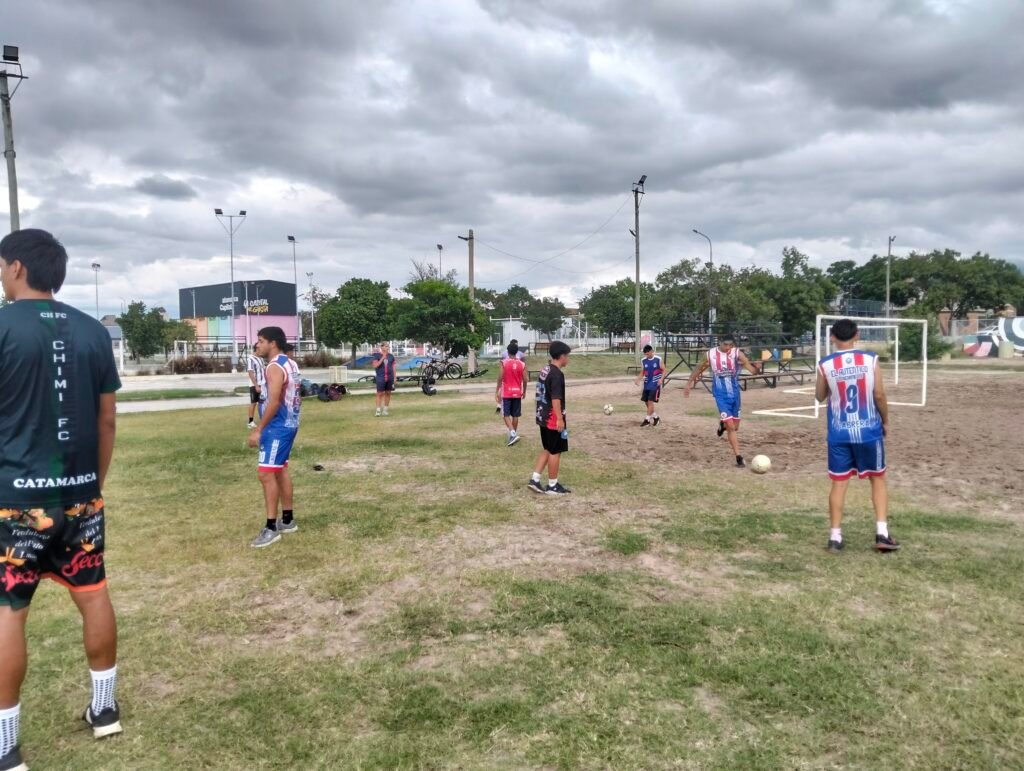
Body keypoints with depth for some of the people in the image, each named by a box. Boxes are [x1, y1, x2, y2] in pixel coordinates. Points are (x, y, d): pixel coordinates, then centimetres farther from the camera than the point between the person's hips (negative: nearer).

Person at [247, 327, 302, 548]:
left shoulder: (275, 367, -18)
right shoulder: (290, 364, 13)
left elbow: (274, 402, -25)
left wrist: (258, 429, -21)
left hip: (278, 426, -11)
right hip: (288, 424, 11)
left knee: (265, 473, -8)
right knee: (280, 470, 17)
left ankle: (271, 528, -5)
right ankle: (288, 520, 25)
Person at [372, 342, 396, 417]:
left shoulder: (391, 356, 10)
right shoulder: (377, 355, 1)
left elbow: (393, 367, 12)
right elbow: (375, 365, -10)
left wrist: (394, 377, 6)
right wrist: (382, 358, -17)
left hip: (390, 378, 4)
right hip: (380, 378, -4)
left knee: (388, 393, 5)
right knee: (380, 394, -6)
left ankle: (385, 410, 13)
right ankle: (378, 411, -5)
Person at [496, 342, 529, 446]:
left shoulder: (504, 362, -8)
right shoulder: (522, 364, -1)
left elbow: (500, 377, -11)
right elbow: (525, 379, -1)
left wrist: (497, 391, -3)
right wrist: (524, 391, 14)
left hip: (506, 393, -3)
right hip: (517, 392, 3)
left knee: (506, 415, 1)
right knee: (515, 415, 10)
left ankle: (513, 433, -18)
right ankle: (513, 435, 17)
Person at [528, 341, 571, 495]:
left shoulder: (544, 370, 11)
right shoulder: (557, 374, -18)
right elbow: (555, 398, -24)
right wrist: (560, 418, -23)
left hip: (543, 417, 9)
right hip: (553, 419, -9)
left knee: (547, 449, 17)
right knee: (555, 451, 1)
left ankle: (535, 479, 14)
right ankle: (552, 486, 8)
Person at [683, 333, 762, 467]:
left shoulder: (738, 353, -10)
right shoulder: (710, 354, -7)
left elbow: (753, 371, -18)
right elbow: (699, 369, 9)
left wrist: (757, 368, -41)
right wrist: (688, 384, 13)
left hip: (734, 394, 2)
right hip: (721, 395, -2)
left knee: (735, 427, 14)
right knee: (731, 427, -9)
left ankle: (722, 424, 49)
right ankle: (738, 457, -1)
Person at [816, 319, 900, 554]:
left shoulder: (825, 365, -5)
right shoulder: (870, 360, -6)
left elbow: (820, 396, 7)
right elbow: (879, 395, -6)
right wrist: (885, 421, 9)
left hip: (839, 433, 0)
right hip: (869, 430, 0)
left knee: (839, 483, 7)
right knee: (878, 479, 15)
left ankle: (835, 537, 8)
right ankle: (882, 533, 11)